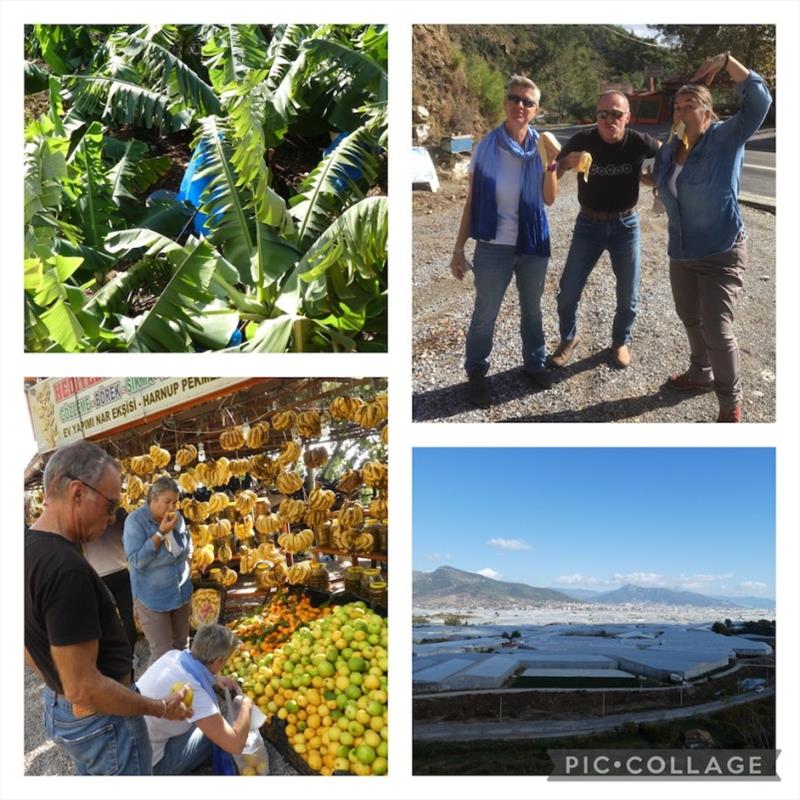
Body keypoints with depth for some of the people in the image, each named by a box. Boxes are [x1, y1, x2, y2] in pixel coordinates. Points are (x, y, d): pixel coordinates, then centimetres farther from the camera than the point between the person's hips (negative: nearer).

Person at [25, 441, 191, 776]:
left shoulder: (31, 549, -2)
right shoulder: (65, 568, -31)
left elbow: (29, 646, 11)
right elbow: (83, 688, -29)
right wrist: (160, 708, -17)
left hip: (58, 708, 9)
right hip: (100, 720, -9)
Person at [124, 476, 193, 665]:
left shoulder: (177, 517, 0)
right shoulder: (135, 520, -17)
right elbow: (136, 560, -24)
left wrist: (185, 570, 4)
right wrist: (161, 533, -27)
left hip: (181, 592, 6)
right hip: (152, 598, -6)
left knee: (181, 646, 17)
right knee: (162, 654, -4)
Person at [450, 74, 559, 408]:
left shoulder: (541, 146, -2)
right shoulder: (486, 147, -8)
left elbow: (549, 199, -5)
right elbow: (471, 201, -4)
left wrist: (549, 168, -22)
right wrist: (458, 248, -3)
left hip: (533, 243, 2)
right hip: (493, 247, -2)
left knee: (532, 309, 17)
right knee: (485, 315, 3)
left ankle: (534, 363, 36)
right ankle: (476, 374, 21)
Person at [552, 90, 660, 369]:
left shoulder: (639, 142, -12)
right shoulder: (583, 141, -15)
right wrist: (567, 163, -28)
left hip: (626, 224, 1)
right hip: (589, 224, 0)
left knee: (628, 295, 10)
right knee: (568, 292, 0)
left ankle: (621, 341, 34)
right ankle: (568, 338, 25)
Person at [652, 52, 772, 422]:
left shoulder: (726, 138, -12)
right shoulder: (667, 151, 4)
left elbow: (759, 100, -25)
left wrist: (726, 61, -24)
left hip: (721, 253, -7)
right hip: (680, 253, 7)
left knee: (718, 329, -8)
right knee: (691, 320, 22)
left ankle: (730, 401, 9)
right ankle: (701, 374, 45)